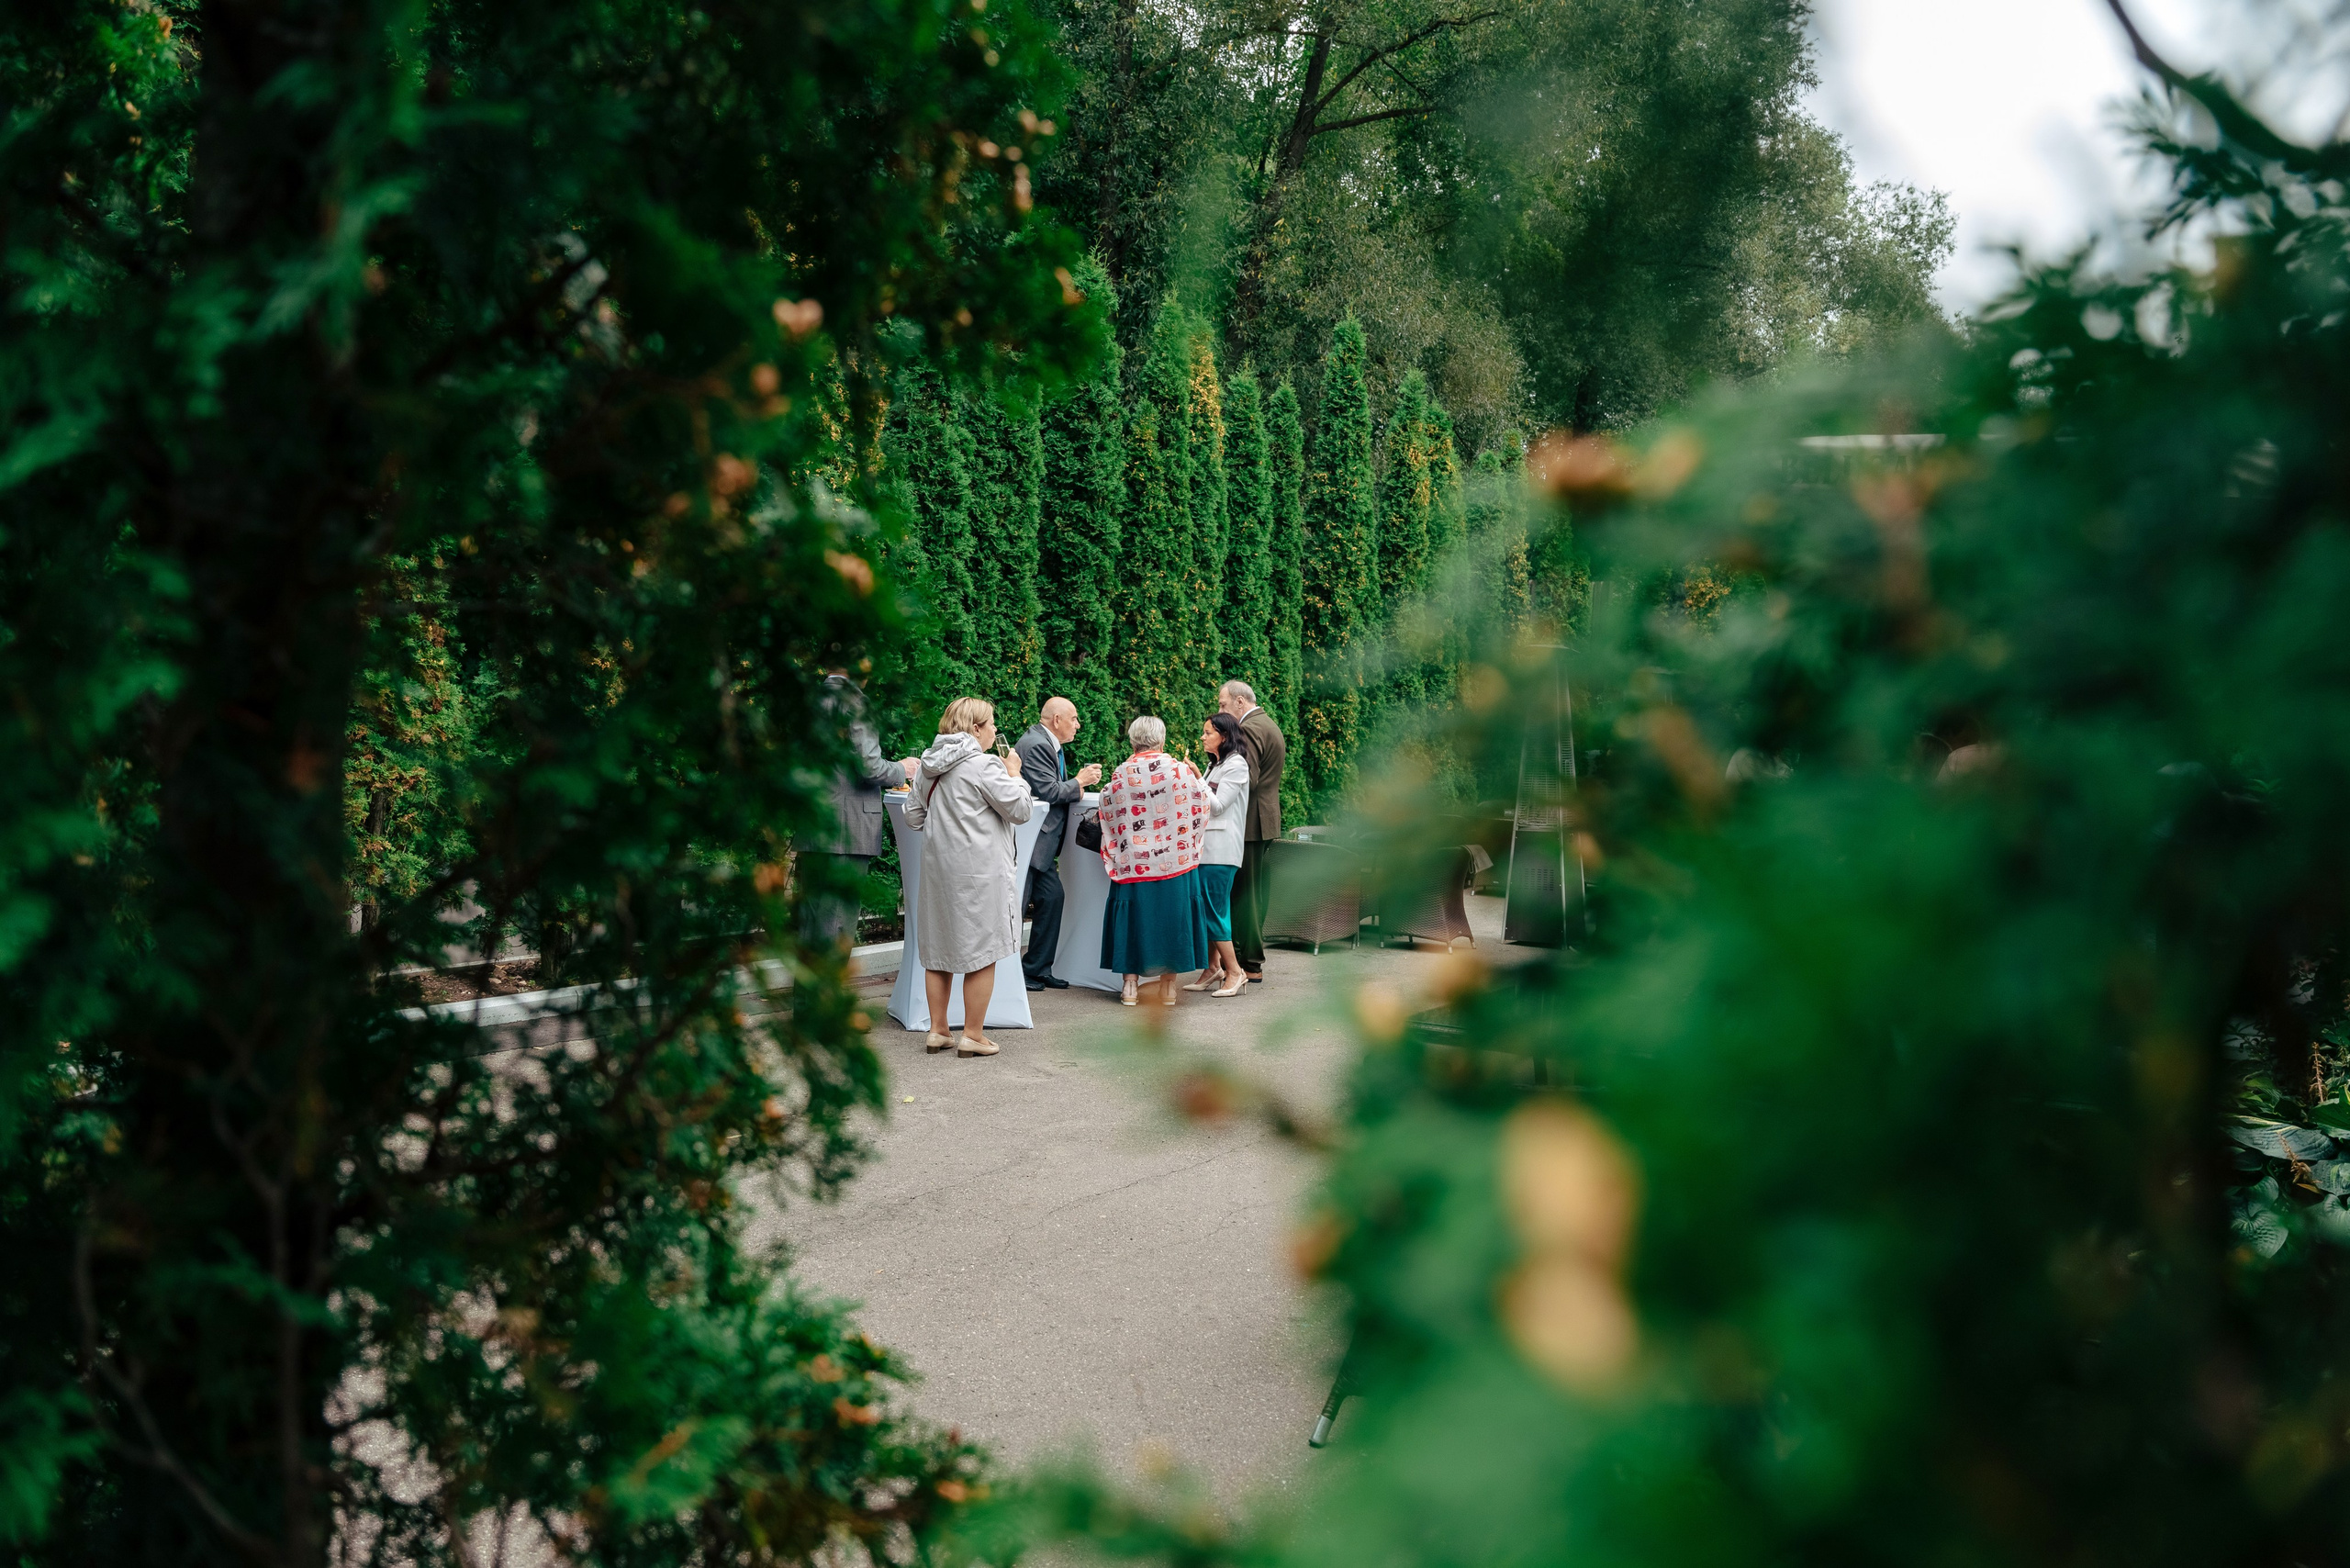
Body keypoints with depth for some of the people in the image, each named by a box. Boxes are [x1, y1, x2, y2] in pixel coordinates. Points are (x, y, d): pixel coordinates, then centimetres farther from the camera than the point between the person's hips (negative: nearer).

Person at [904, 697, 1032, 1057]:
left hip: (937, 867, 7)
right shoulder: (984, 765, -15)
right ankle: (973, 1035, 4)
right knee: (982, 952, 2)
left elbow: (913, 816, 15)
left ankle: (938, 1030, 20)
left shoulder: (928, 765, 7)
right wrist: (1015, 775, 3)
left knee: (938, 950, 14)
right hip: (978, 871, -7)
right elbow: (1020, 810, -12)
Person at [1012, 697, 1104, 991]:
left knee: (1052, 898, 11)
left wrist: (1082, 781, 3)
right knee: (1015, 905, -4)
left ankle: (1038, 969, 18)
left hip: (1041, 843, 11)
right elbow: (1049, 792, -21)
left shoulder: (1051, 745, 15)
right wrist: (1079, 782, -7)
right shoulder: (1036, 745, -17)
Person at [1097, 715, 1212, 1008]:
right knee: (1171, 916, 7)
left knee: (1134, 917, 8)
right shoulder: (1180, 771, -7)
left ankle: (1131, 984, 6)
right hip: (1175, 862, -1)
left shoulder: (1120, 776, -3)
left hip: (1132, 862, 1)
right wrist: (1197, 778, 22)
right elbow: (1200, 809, 3)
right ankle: (1169, 986, 9)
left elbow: (1109, 817, 7)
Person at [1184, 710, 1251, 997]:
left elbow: (1217, 805, -14)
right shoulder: (1217, 765, 20)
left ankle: (1234, 973, -3)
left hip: (1221, 848, -9)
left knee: (1215, 911, -9)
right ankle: (1212, 968, 14)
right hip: (1205, 845, 9)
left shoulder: (1236, 765, -9)